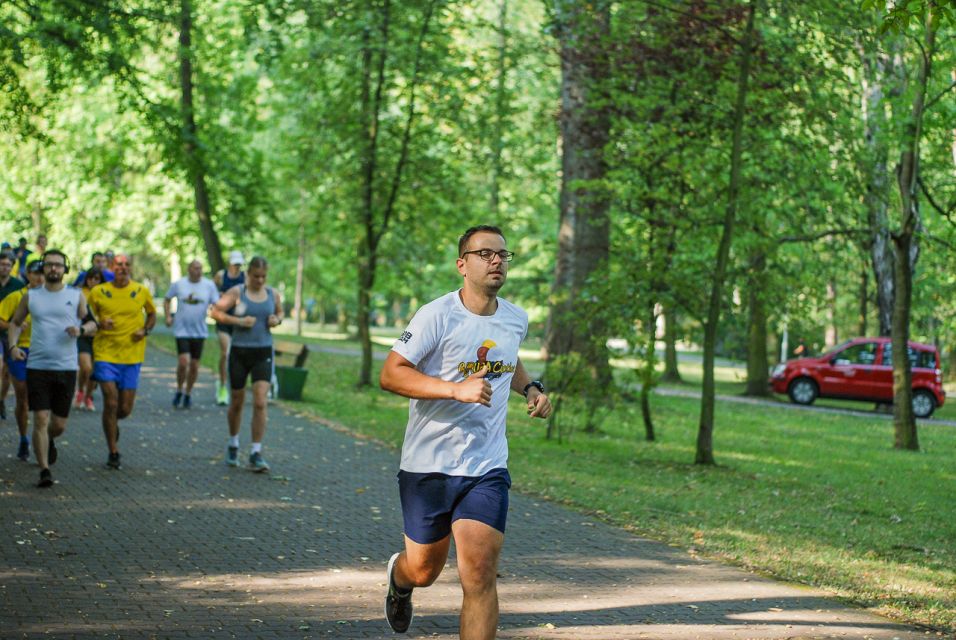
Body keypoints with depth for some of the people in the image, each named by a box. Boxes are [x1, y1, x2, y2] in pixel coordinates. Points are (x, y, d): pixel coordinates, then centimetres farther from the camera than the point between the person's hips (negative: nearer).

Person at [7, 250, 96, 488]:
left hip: (66, 368, 1)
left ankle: (49, 442, 43)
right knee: (41, 420, -10)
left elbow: (92, 322, 8)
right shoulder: (31, 296, 6)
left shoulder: (76, 296, 4)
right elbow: (15, 322, 16)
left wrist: (81, 329, -15)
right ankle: (44, 470, -4)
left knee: (59, 424, 8)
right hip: (37, 367, 0)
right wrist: (13, 345, -1)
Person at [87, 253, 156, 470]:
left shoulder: (141, 291, 3)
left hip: (131, 356, 2)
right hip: (105, 354, -2)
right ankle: (113, 452, 3)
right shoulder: (98, 292, -1)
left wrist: (145, 330, -1)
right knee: (111, 402, -10)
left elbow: (151, 314, 19)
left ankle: (112, 423, 41)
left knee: (125, 409, 3)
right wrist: (99, 324, -14)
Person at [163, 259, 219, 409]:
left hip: (199, 331, 2)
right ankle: (179, 391, 7)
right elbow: (167, 300, 15)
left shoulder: (209, 285, 0)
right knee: (183, 361, -14)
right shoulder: (178, 284, 1)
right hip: (182, 330, -2)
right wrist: (168, 317, 4)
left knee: (194, 365, 6)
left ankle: (188, 394, 24)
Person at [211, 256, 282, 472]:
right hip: (239, 352, -1)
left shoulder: (273, 294, 5)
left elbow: (280, 312, 22)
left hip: (263, 353, 1)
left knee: (260, 403, -12)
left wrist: (277, 320, -1)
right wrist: (239, 321, -20)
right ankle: (233, 444, 36)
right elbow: (216, 312, -9)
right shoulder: (236, 292, -5)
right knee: (236, 403, 12)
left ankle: (256, 455, -9)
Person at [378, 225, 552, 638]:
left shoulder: (516, 320, 6)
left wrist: (531, 388, 7)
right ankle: (398, 579, 51)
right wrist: (456, 389, -28)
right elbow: (390, 374, -17)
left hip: (487, 468, 3)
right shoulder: (437, 316, -13)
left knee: (479, 576, -11)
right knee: (424, 570, 13)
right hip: (428, 464, -3)